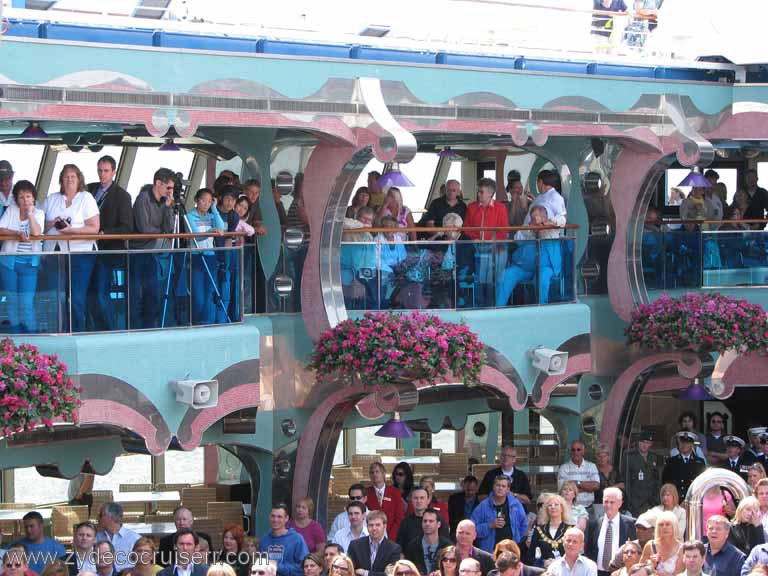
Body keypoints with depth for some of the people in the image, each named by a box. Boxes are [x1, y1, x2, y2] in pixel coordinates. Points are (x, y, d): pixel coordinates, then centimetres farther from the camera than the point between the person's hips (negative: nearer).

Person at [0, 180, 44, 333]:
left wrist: (30, 213, -14)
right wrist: (17, 233, -18)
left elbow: (36, 233, -15)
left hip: (29, 263, -2)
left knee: (26, 304, -8)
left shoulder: (39, 213, 2)